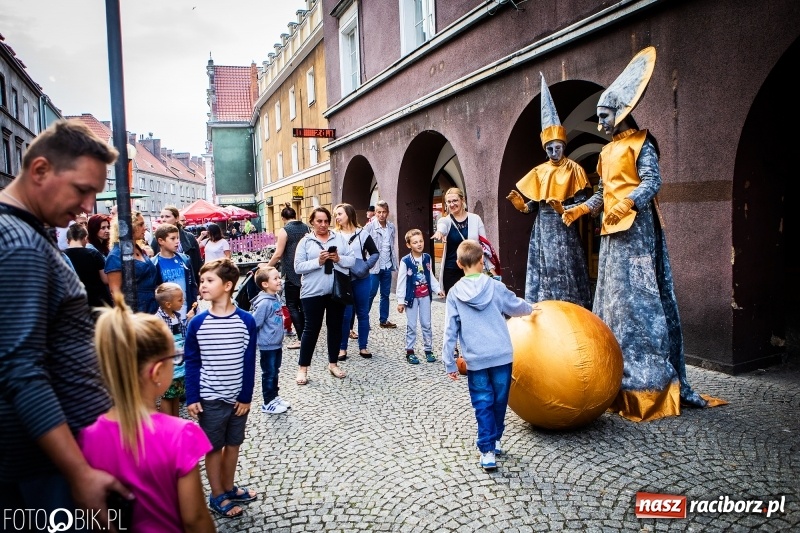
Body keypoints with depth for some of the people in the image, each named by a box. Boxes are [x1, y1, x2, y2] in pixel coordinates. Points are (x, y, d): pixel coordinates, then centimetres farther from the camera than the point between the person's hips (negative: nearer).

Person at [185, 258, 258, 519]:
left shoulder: (246, 321, -11)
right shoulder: (197, 323, -10)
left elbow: (249, 362, -5)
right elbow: (191, 363, -3)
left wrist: (246, 397, -4)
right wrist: (192, 398, -5)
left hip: (237, 397, 1)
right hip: (210, 399, -1)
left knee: (233, 444, 18)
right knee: (214, 447, 13)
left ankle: (229, 488, 38)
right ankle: (217, 496, 30)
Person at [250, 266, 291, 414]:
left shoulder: (275, 298, 2)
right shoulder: (264, 302, -24)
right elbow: (254, 324, -21)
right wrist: (264, 336, -7)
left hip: (277, 344, 8)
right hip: (268, 346, -8)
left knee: (275, 372, 20)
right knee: (269, 374, 5)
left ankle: (274, 397, 35)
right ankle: (268, 403, 18)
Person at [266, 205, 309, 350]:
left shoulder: (284, 230, -9)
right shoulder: (306, 228, 7)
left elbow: (278, 254, -13)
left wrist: (266, 267, -1)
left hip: (292, 272, -6)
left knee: (292, 305, 1)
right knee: (302, 303, 14)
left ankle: (301, 339, -4)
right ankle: (305, 336, 16)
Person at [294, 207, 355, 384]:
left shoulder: (339, 238, 6)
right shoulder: (305, 241, -1)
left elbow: (352, 260, 3)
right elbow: (298, 267, -7)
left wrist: (339, 259, -16)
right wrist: (318, 261, -20)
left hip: (337, 291, 3)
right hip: (313, 292, -3)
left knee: (335, 327, 12)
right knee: (311, 328, 2)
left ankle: (333, 363, 26)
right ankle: (302, 368, 13)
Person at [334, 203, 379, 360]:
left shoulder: (362, 233, -1)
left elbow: (375, 253, 3)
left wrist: (366, 266, -11)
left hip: (361, 279, 1)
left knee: (363, 313, 9)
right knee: (344, 315, 2)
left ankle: (363, 347, 19)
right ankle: (342, 348, 14)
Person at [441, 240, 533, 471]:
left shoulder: (454, 293, -4)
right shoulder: (494, 286, -2)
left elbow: (450, 331, -3)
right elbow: (516, 306, 15)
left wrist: (449, 363, 3)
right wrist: (530, 308, 38)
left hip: (475, 359, -1)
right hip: (501, 355, 1)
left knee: (483, 404, 8)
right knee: (499, 401, 17)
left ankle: (487, 451, 5)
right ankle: (495, 441, 32)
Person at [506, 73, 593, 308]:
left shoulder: (574, 170, 0)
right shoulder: (539, 172, 12)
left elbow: (582, 202, -6)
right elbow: (533, 204, 10)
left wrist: (563, 209, -23)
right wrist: (521, 204, -11)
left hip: (564, 231, -4)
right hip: (542, 231, 4)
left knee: (565, 272, -5)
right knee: (543, 272, 3)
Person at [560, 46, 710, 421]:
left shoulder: (640, 143, -2)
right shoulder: (607, 152, 20)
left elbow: (652, 181, -15)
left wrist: (626, 203, -32)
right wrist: (580, 209, 8)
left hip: (636, 230, -8)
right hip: (611, 233, 8)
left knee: (639, 296, -9)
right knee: (612, 295, 6)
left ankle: (651, 378, -3)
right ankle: (618, 373, 13)